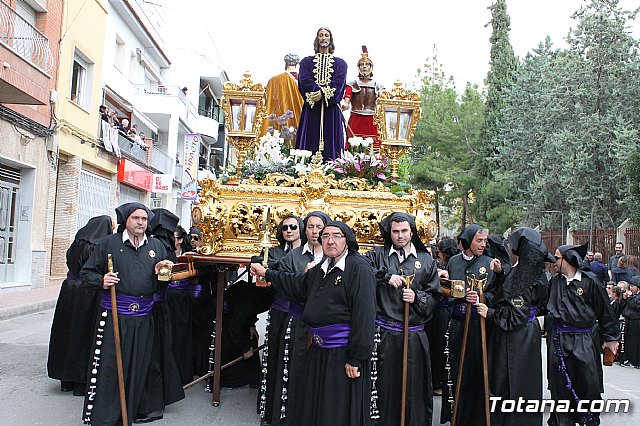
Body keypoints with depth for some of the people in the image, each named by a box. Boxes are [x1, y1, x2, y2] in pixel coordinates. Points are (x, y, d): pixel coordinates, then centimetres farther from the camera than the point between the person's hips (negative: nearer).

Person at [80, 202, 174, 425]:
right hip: (113, 315, -3)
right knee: (107, 367, -3)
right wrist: (101, 281, -15)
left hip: (143, 318, 3)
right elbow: (86, 273, 5)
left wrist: (161, 272, -4)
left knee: (136, 368, 9)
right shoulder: (108, 243, 3)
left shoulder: (157, 246, 12)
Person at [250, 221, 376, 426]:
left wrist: (356, 359, -22)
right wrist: (266, 273, 24)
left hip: (343, 353, -8)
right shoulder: (321, 269, 11)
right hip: (318, 352, 8)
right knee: (313, 409, 21)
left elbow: (364, 315, -21)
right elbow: (297, 284, 27)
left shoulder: (358, 268, -16)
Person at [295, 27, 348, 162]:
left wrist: (323, 93, -17)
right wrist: (318, 89, -17)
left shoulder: (340, 63, 15)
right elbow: (304, 80, 0)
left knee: (330, 140, -4)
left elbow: (339, 83, -2)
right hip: (311, 107, 0)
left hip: (331, 108, 0)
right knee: (310, 140, -5)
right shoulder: (307, 61, 16)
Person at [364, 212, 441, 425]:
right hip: (383, 333, -1)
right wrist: (386, 276, -16)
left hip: (414, 334, 1)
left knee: (415, 387, 6)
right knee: (384, 385, 5)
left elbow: (435, 296, 10)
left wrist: (417, 297, -8)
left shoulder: (426, 260, 10)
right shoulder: (377, 254, 5)